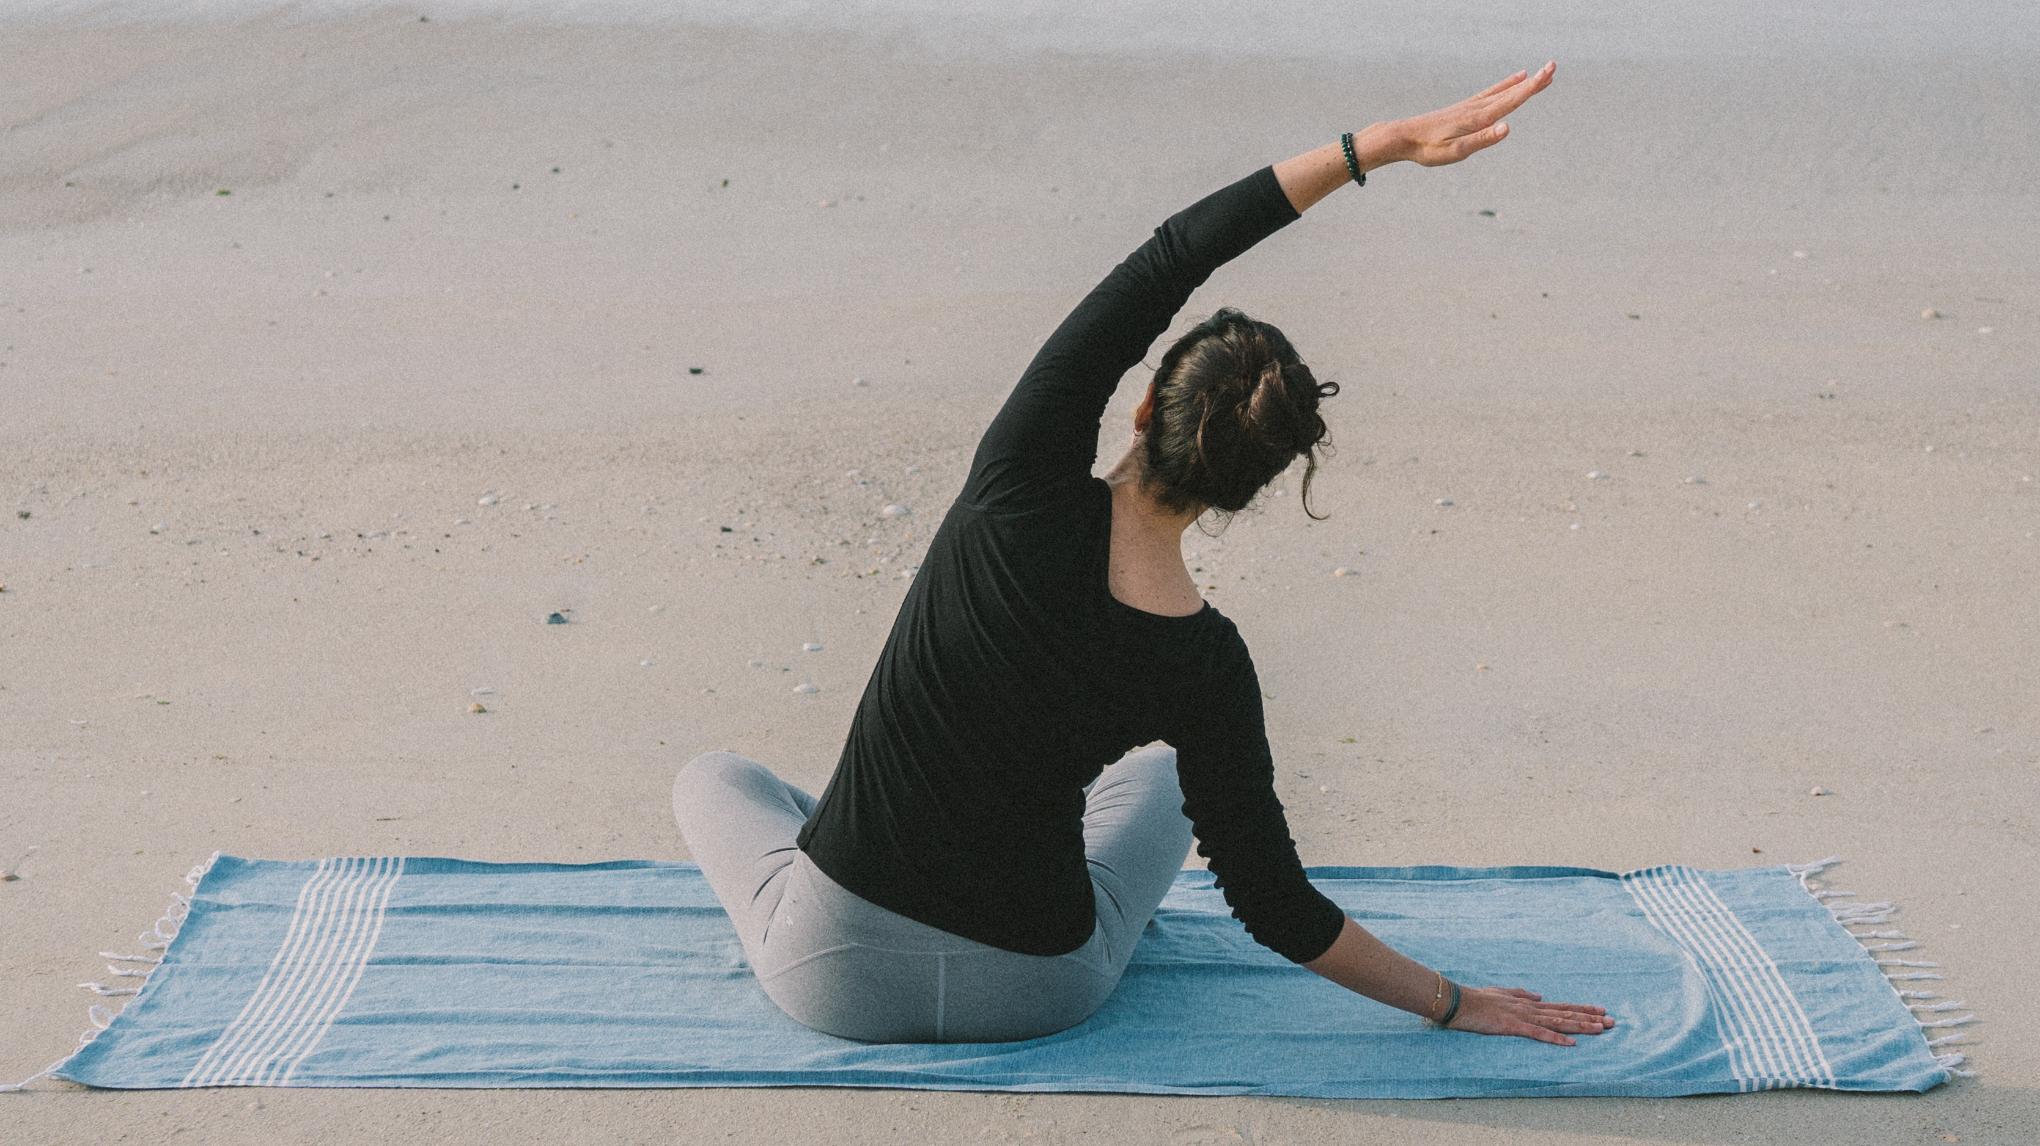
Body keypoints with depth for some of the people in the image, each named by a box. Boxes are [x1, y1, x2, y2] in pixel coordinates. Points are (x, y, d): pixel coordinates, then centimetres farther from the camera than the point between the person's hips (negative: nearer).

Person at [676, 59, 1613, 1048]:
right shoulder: (1205, 668, -17)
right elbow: (1275, 905, -9)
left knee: (716, 776, 34)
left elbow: (1164, 261, -14)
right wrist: (1449, 1001, 4)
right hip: (1036, 995, 1)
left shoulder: (1028, 486, -20)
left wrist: (1382, 143, -13)